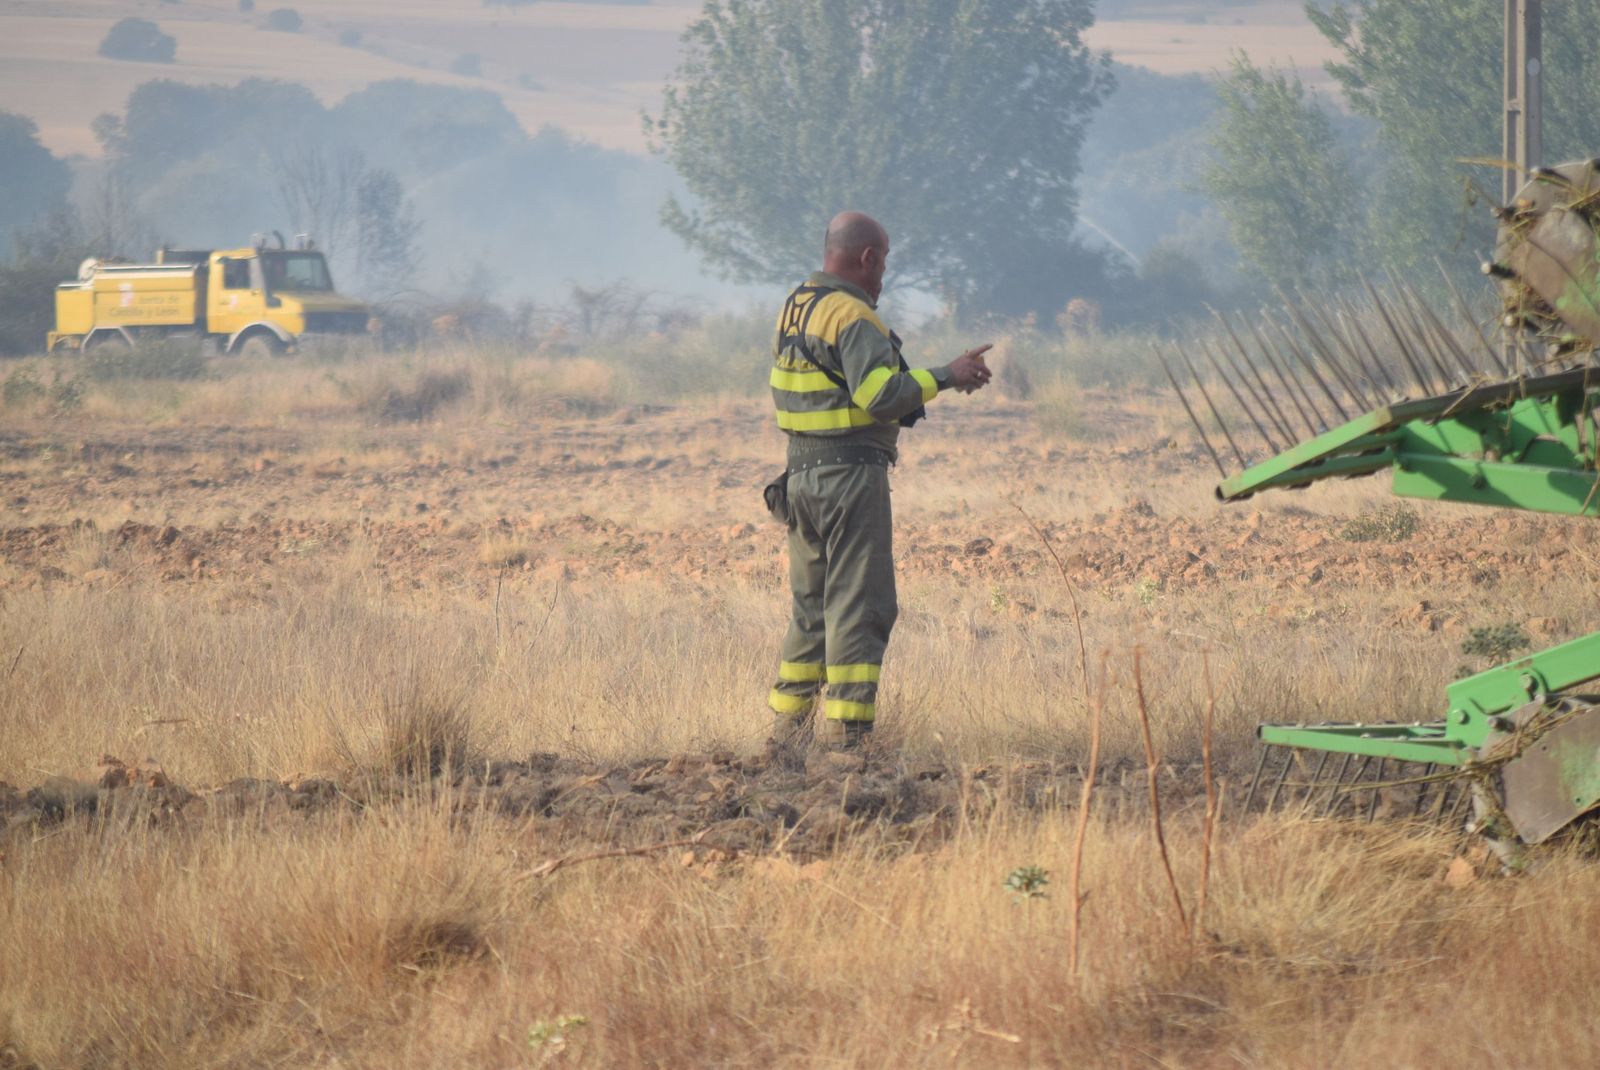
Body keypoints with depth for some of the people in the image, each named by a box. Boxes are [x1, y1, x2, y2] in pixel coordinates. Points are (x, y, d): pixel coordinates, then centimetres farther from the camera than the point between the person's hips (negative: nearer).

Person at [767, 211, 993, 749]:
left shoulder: (794, 308, 13)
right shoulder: (852, 316, -15)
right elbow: (880, 395, -25)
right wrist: (946, 376, -16)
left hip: (802, 473, 9)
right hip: (852, 475, -9)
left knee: (812, 604, 16)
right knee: (858, 605, -6)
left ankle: (787, 730, 18)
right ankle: (847, 735, -9)